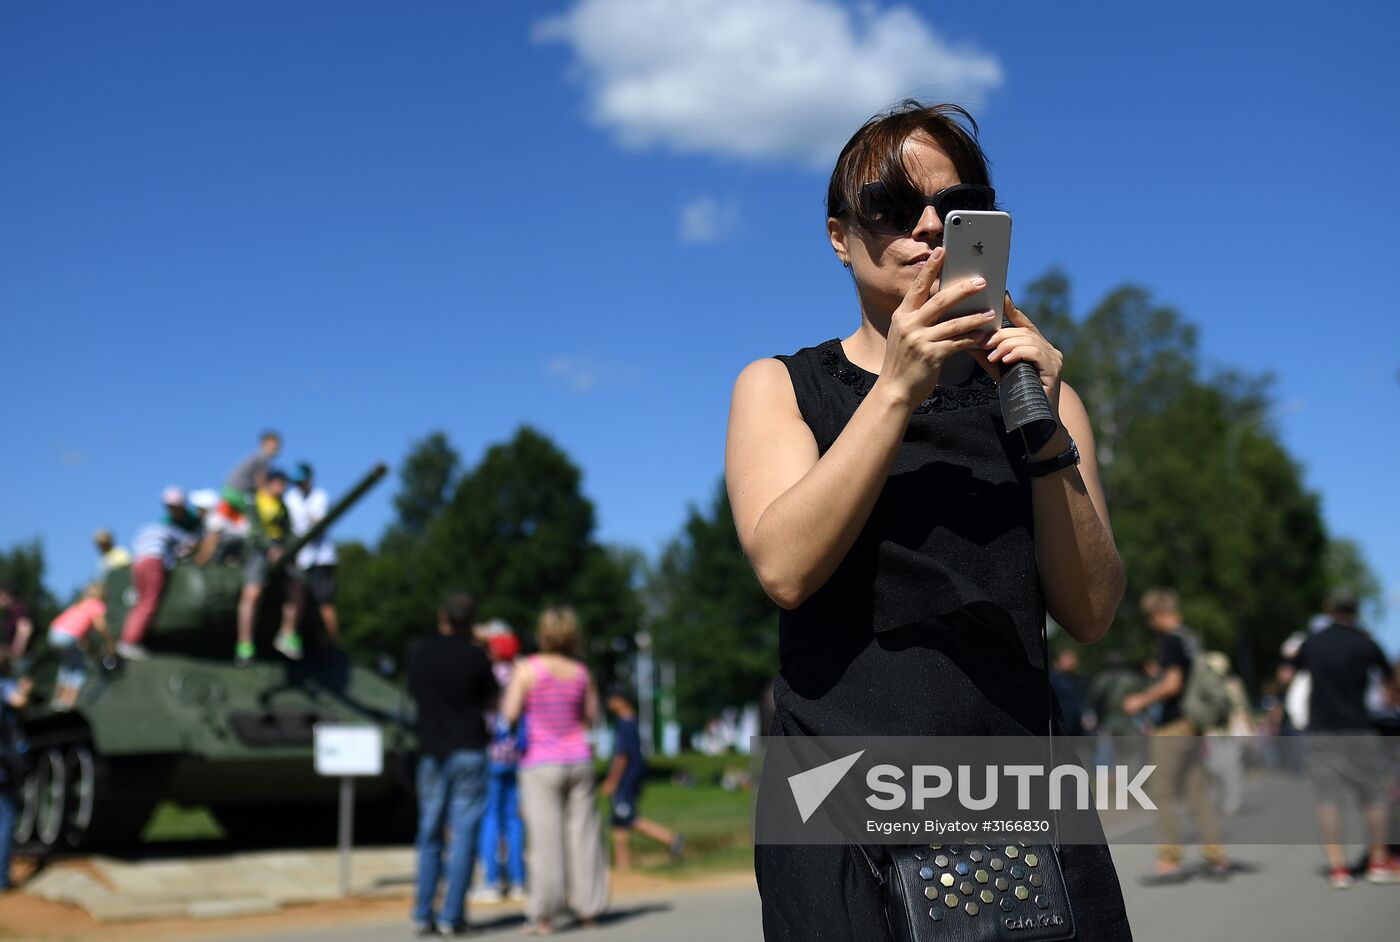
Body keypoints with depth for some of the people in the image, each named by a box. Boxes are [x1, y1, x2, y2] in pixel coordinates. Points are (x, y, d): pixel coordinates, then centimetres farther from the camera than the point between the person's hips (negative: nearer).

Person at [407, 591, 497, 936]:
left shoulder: (419, 653, 3)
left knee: (429, 835, 12)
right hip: (469, 752, -3)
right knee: (464, 836, 0)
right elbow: (491, 701, 3)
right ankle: (451, 916, -1)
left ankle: (423, 914, 11)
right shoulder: (474, 656, -8)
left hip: (431, 753, 4)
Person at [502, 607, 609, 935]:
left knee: (545, 837, -3)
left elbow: (510, 714, -11)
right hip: (578, 760, 4)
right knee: (582, 834, 10)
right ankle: (588, 907, 14)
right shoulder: (581, 672, 3)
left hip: (541, 763, -3)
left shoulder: (527, 669, -10)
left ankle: (544, 917, -2)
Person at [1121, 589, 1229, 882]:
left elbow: (1171, 682, -20)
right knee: (1198, 793, 11)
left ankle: (1170, 861, 0)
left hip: (1172, 726, -8)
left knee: (1162, 793, -2)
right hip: (1193, 725, 8)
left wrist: (1142, 700, -8)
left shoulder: (1169, 639, -13)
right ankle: (1216, 857, 12)